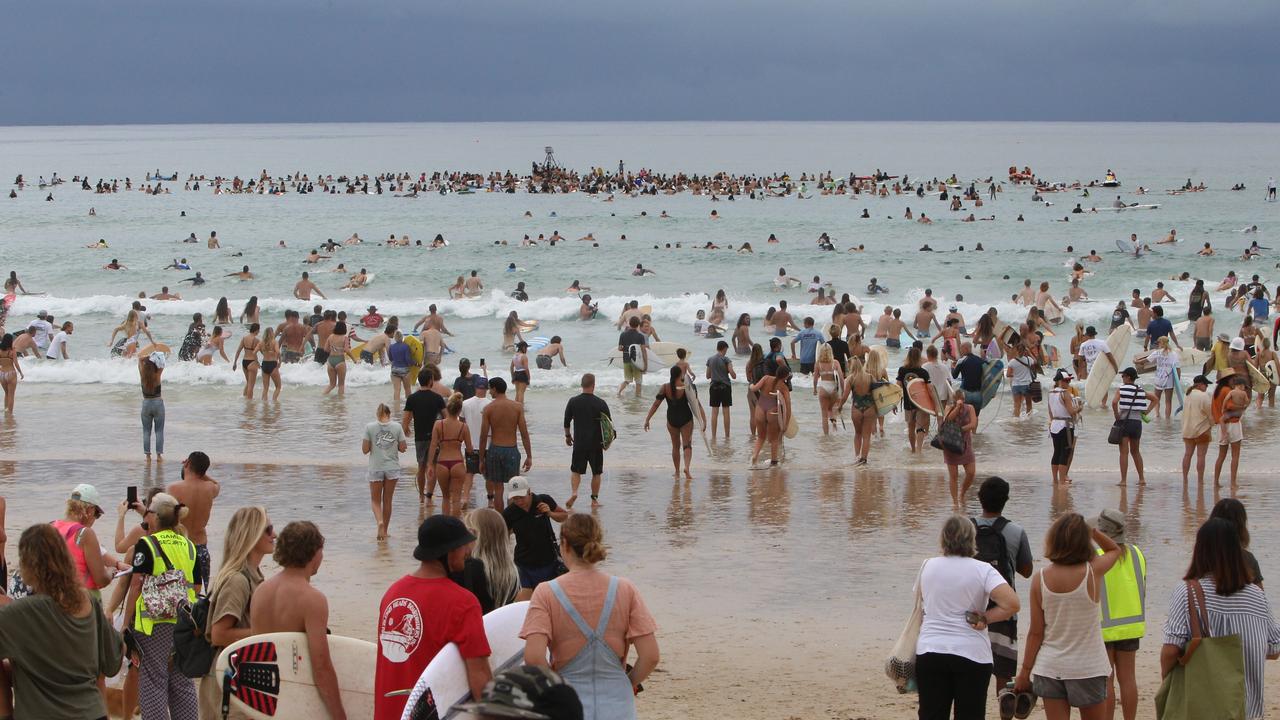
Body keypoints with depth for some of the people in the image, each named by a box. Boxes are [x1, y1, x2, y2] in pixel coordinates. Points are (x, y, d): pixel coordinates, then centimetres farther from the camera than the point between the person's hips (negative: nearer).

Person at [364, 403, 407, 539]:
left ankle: (380, 521, -18)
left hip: (376, 468, -1)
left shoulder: (370, 427, -6)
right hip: (392, 467, 1)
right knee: (387, 500, 13)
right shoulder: (397, 427, -4)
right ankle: (384, 531, 20)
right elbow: (402, 448, -2)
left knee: (375, 501, 9)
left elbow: (365, 450, -7)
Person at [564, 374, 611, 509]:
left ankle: (574, 492, -10)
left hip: (579, 443, 1)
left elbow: (566, 421, 4)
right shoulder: (601, 404, -8)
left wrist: (567, 435, 22)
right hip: (596, 444, -1)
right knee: (596, 473, 13)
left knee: (576, 470, 13)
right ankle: (594, 499, 14)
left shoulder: (573, 402, -4)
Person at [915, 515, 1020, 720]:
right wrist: (985, 618, -6)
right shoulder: (983, 570, -7)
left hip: (929, 651, 2)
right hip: (972, 654, -2)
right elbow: (1012, 603, -19)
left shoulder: (928, 566, 3)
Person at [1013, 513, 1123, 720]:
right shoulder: (1092, 572, -12)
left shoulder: (1040, 578, -8)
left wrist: (1025, 672, 6)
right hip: (1087, 669, -1)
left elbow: (1036, 632, -4)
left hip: (1049, 669, 1)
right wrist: (1091, 530, -2)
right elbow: (1114, 549, 11)